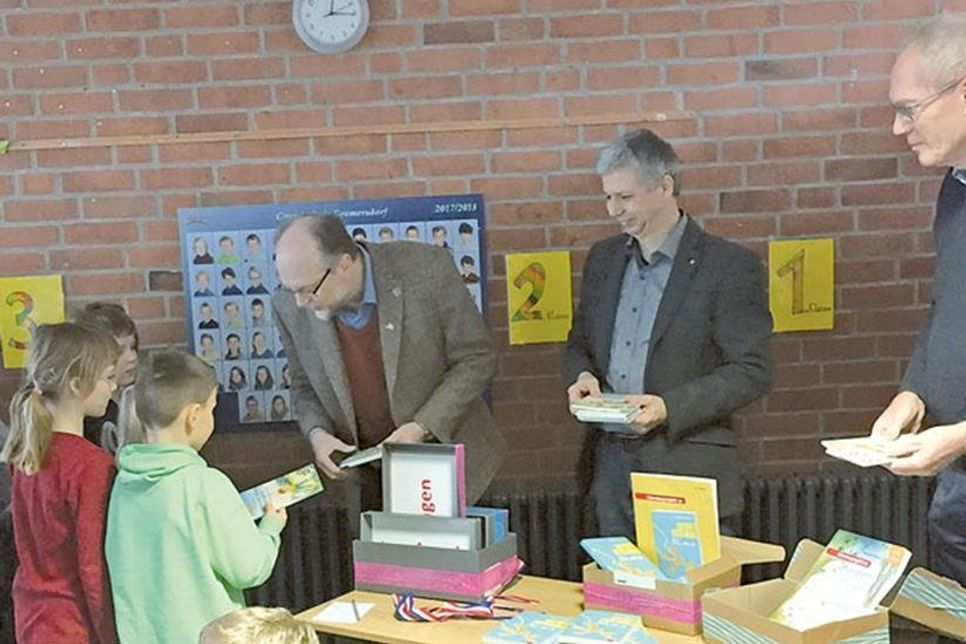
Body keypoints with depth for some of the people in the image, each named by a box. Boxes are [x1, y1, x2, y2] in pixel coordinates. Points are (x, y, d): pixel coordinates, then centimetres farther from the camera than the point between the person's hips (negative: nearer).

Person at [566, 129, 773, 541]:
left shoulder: (729, 266, -6)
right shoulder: (603, 258, 11)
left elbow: (752, 371, -9)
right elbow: (580, 342, 21)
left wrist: (669, 407, -19)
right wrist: (582, 376, -2)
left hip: (688, 471, -5)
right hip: (611, 465, 5)